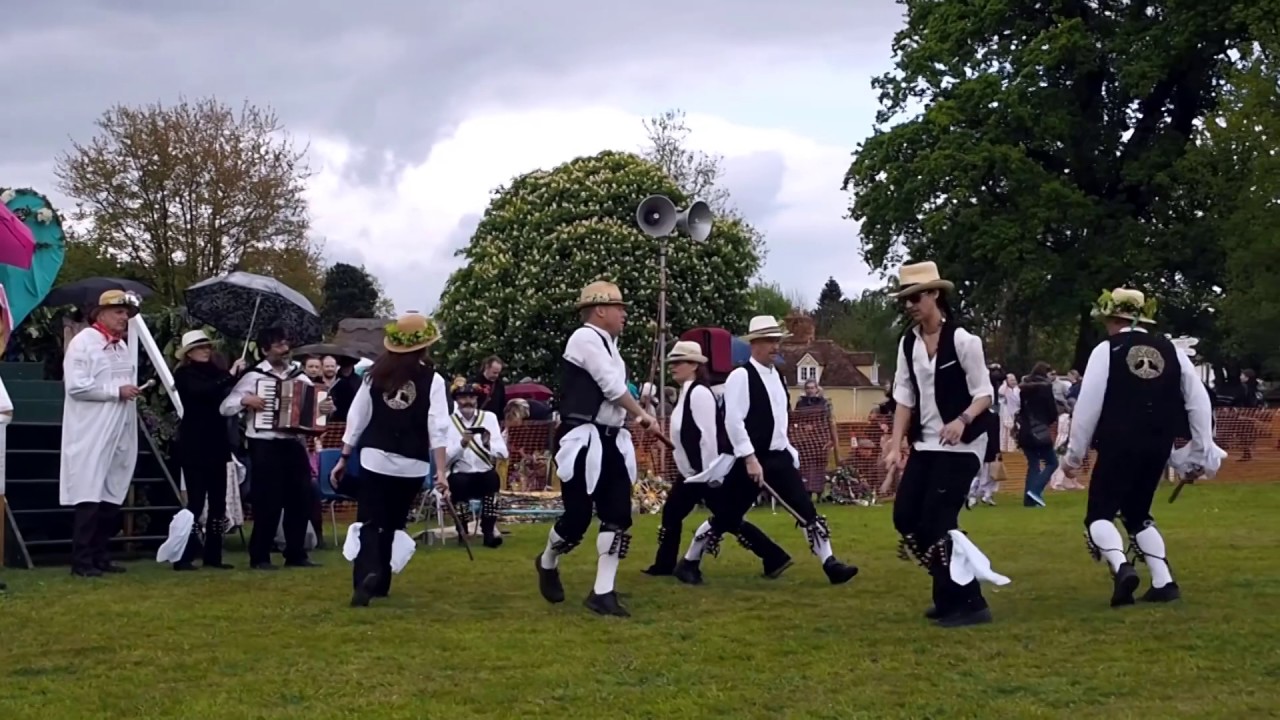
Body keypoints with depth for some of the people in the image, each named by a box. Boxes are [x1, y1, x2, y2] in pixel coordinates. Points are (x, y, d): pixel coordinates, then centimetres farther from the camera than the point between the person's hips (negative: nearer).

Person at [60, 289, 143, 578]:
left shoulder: (122, 346, 17)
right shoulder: (83, 342, -8)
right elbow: (75, 385, -18)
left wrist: (133, 390, 7)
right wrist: (116, 391, -17)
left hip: (119, 434, 8)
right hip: (92, 436, -8)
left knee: (111, 497, 9)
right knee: (89, 498, -8)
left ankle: (100, 556, 16)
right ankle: (82, 561, -3)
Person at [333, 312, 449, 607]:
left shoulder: (375, 375, 2)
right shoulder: (432, 380, -4)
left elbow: (357, 418, 4)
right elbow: (437, 428, -10)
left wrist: (344, 458, 12)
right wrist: (441, 472, -10)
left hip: (375, 459, 0)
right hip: (411, 465, 0)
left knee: (369, 523, 0)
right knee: (391, 525, 16)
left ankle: (367, 575, -24)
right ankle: (379, 582, 21)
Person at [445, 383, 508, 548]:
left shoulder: (489, 417, 4)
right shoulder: (448, 421, 0)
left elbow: (503, 453, -3)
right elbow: (445, 458, -10)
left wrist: (488, 444, -21)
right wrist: (462, 443, -25)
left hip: (485, 475, 1)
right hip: (461, 475, -1)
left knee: (492, 478, -31)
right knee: (458, 482, -33)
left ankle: (489, 530, -18)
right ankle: (463, 531, -11)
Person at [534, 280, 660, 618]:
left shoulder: (607, 343, 18)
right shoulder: (586, 338, -12)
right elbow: (613, 387, -14)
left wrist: (633, 417, 4)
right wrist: (643, 415, -2)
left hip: (610, 440, 9)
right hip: (582, 441, -9)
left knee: (618, 516, 2)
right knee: (578, 517, -3)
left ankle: (603, 593, 7)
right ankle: (547, 563, 27)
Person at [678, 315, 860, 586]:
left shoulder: (777, 376, 13)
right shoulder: (741, 376, -12)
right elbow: (733, 421, -19)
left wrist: (789, 451, 14)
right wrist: (750, 459, -22)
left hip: (778, 457, 7)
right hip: (751, 459, -7)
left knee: (807, 511, -1)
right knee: (726, 516, 2)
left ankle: (830, 564, 2)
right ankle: (690, 562, 19)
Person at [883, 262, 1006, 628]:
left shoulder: (963, 340, -13)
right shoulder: (908, 343, 4)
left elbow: (984, 393, -12)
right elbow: (905, 397, 6)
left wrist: (962, 421, -30)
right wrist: (896, 445, 0)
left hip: (961, 446, -7)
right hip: (925, 444, 7)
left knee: (936, 522, -12)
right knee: (905, 517, 3)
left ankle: (969, 603, 2)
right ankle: (950, 593, 19)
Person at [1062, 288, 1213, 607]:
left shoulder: (1106, 350, -4)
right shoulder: (1169, 350, 7)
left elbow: (1088, 405, -7)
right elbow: (1198, 401, 7)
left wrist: (1074, 454, 1)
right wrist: (1200, 450, 15)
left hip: (1119, 446, -5)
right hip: (1157, 447, 5)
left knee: (1100, 514, 4)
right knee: (1137, 514, 20)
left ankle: (1121, 567, -22)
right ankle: (1163, 583, 10)